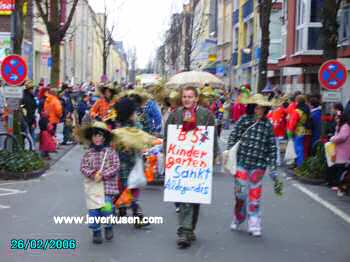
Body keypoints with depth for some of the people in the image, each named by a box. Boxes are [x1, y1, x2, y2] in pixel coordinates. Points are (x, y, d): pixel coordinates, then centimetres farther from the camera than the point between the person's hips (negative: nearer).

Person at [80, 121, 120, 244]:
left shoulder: (110, 152, 1)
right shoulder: (88, 153, 7)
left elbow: (115, 167, -5)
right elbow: (83, 167, 1)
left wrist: (103, 175, -15)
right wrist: (93, 174, -16)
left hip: (107, 185, -2)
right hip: (92, 185, 2)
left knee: (106, 208, -10)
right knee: (93, 210, 1)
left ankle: (108, 227, 18)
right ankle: (96, 231, 18)